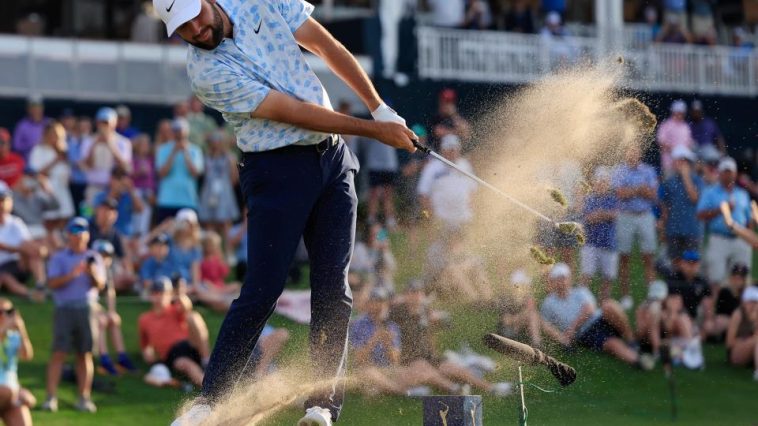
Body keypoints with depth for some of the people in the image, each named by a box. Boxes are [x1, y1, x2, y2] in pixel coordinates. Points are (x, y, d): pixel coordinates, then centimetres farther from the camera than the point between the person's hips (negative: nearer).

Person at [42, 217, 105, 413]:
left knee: (85, 354, 2)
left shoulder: (94, 258, 13)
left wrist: (93, 274, -15)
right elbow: (53, 283, -6)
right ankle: (51, 397, -11)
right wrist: (72, 274, -20)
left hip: (87, 309, 2)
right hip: (65, 308, -2)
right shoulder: (59, 257, 7)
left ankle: (84, 397, 5)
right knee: (59, 353, -9)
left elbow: (100, 285, 5)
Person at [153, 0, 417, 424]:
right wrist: (375, 130, -14)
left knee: (333, 288, -3)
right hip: (278, 170, -4)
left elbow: (331, 50, 8)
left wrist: (381, 109, 2)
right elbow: (295, 112, -17)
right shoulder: (207, 72, -15)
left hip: (332, 157, 4)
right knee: (262, 291, -12)